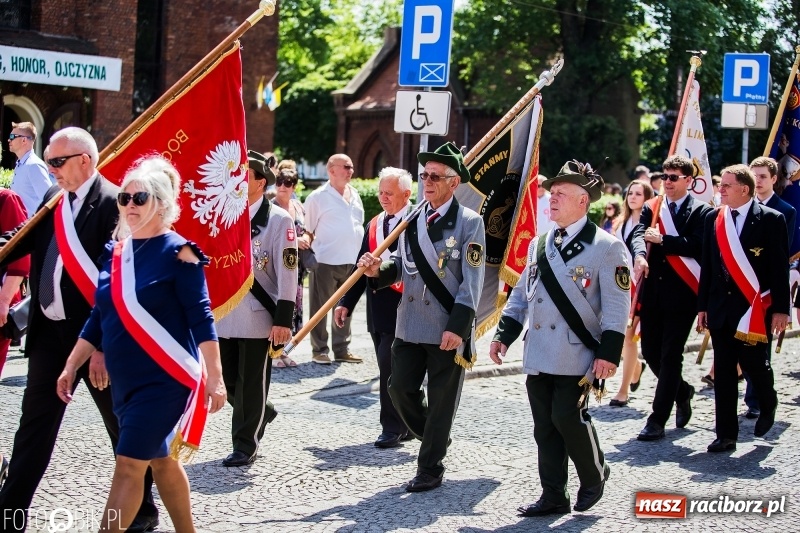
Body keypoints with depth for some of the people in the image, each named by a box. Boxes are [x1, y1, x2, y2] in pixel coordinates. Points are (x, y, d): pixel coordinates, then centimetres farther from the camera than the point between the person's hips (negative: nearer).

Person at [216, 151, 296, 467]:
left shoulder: (279, 220, -5)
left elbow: (288, 272, -9)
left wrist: (284, 320, -14)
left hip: (258, 319, -5)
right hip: (223, 316, 5)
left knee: (251, 385, 2)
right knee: (228, 382, 11)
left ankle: (245, 446, 15)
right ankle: (262, 413, 37)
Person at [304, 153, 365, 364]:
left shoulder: (354, 194, 12)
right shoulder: (318, 197, -6)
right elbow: (308, 229, -2)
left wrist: (361, 253, 13)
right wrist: (310, 255, -7)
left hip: (351, 261, 6)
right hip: (325, 261, -6)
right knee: (320, 308, 1)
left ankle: (341, 349, 19)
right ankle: (319, 350, 8)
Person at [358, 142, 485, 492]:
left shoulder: (469, 222, -7)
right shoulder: (412, 218, 10)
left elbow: (472, 280, -11)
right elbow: (400, 265, 14)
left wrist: (458, 327, -18)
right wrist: (379, 269, -9)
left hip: (448, 329, -5)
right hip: (410, 325, 6)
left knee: (441, 400, 3)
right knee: (400, 389, 7)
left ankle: (430, 469, 15)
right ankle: (435, 440, 32)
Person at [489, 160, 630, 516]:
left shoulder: (606, 247, -6)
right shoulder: (539, 245, 13)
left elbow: (617, 306, -9)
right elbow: (521, 295, 19)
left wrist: (609, 353, -16)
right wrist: (503, 334, 10)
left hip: (576, 356, -6)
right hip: (538, 354, 6)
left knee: (567, 416, -12)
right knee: (545, 426, 7)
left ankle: (594, 473, 15)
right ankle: (553, 496, 17)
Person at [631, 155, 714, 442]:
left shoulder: (701, 211, -2)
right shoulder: (651, 208, 11)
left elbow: (696, 245, -16)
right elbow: (639, 234, -6)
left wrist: (661, 239, -12)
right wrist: (640, 255, -27)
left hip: (681, 294, -5)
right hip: (652, 291, 5)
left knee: (670, 356, -3)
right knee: (650, 351, 9)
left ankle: (657, 420, 1)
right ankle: (682, 391, 36)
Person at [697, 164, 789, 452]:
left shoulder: (771, 219, -4)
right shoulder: (714, 219, 8)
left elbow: (780, 266, -6)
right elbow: (707, 265, 11)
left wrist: (780, 308, -10)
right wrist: (702, 306, 7)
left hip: (756, 308, -4)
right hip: (721, 307, 4)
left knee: (755, 363, -3)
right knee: (723, 372, 4)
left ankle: (768, 405, 30)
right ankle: (726, 434, 10)